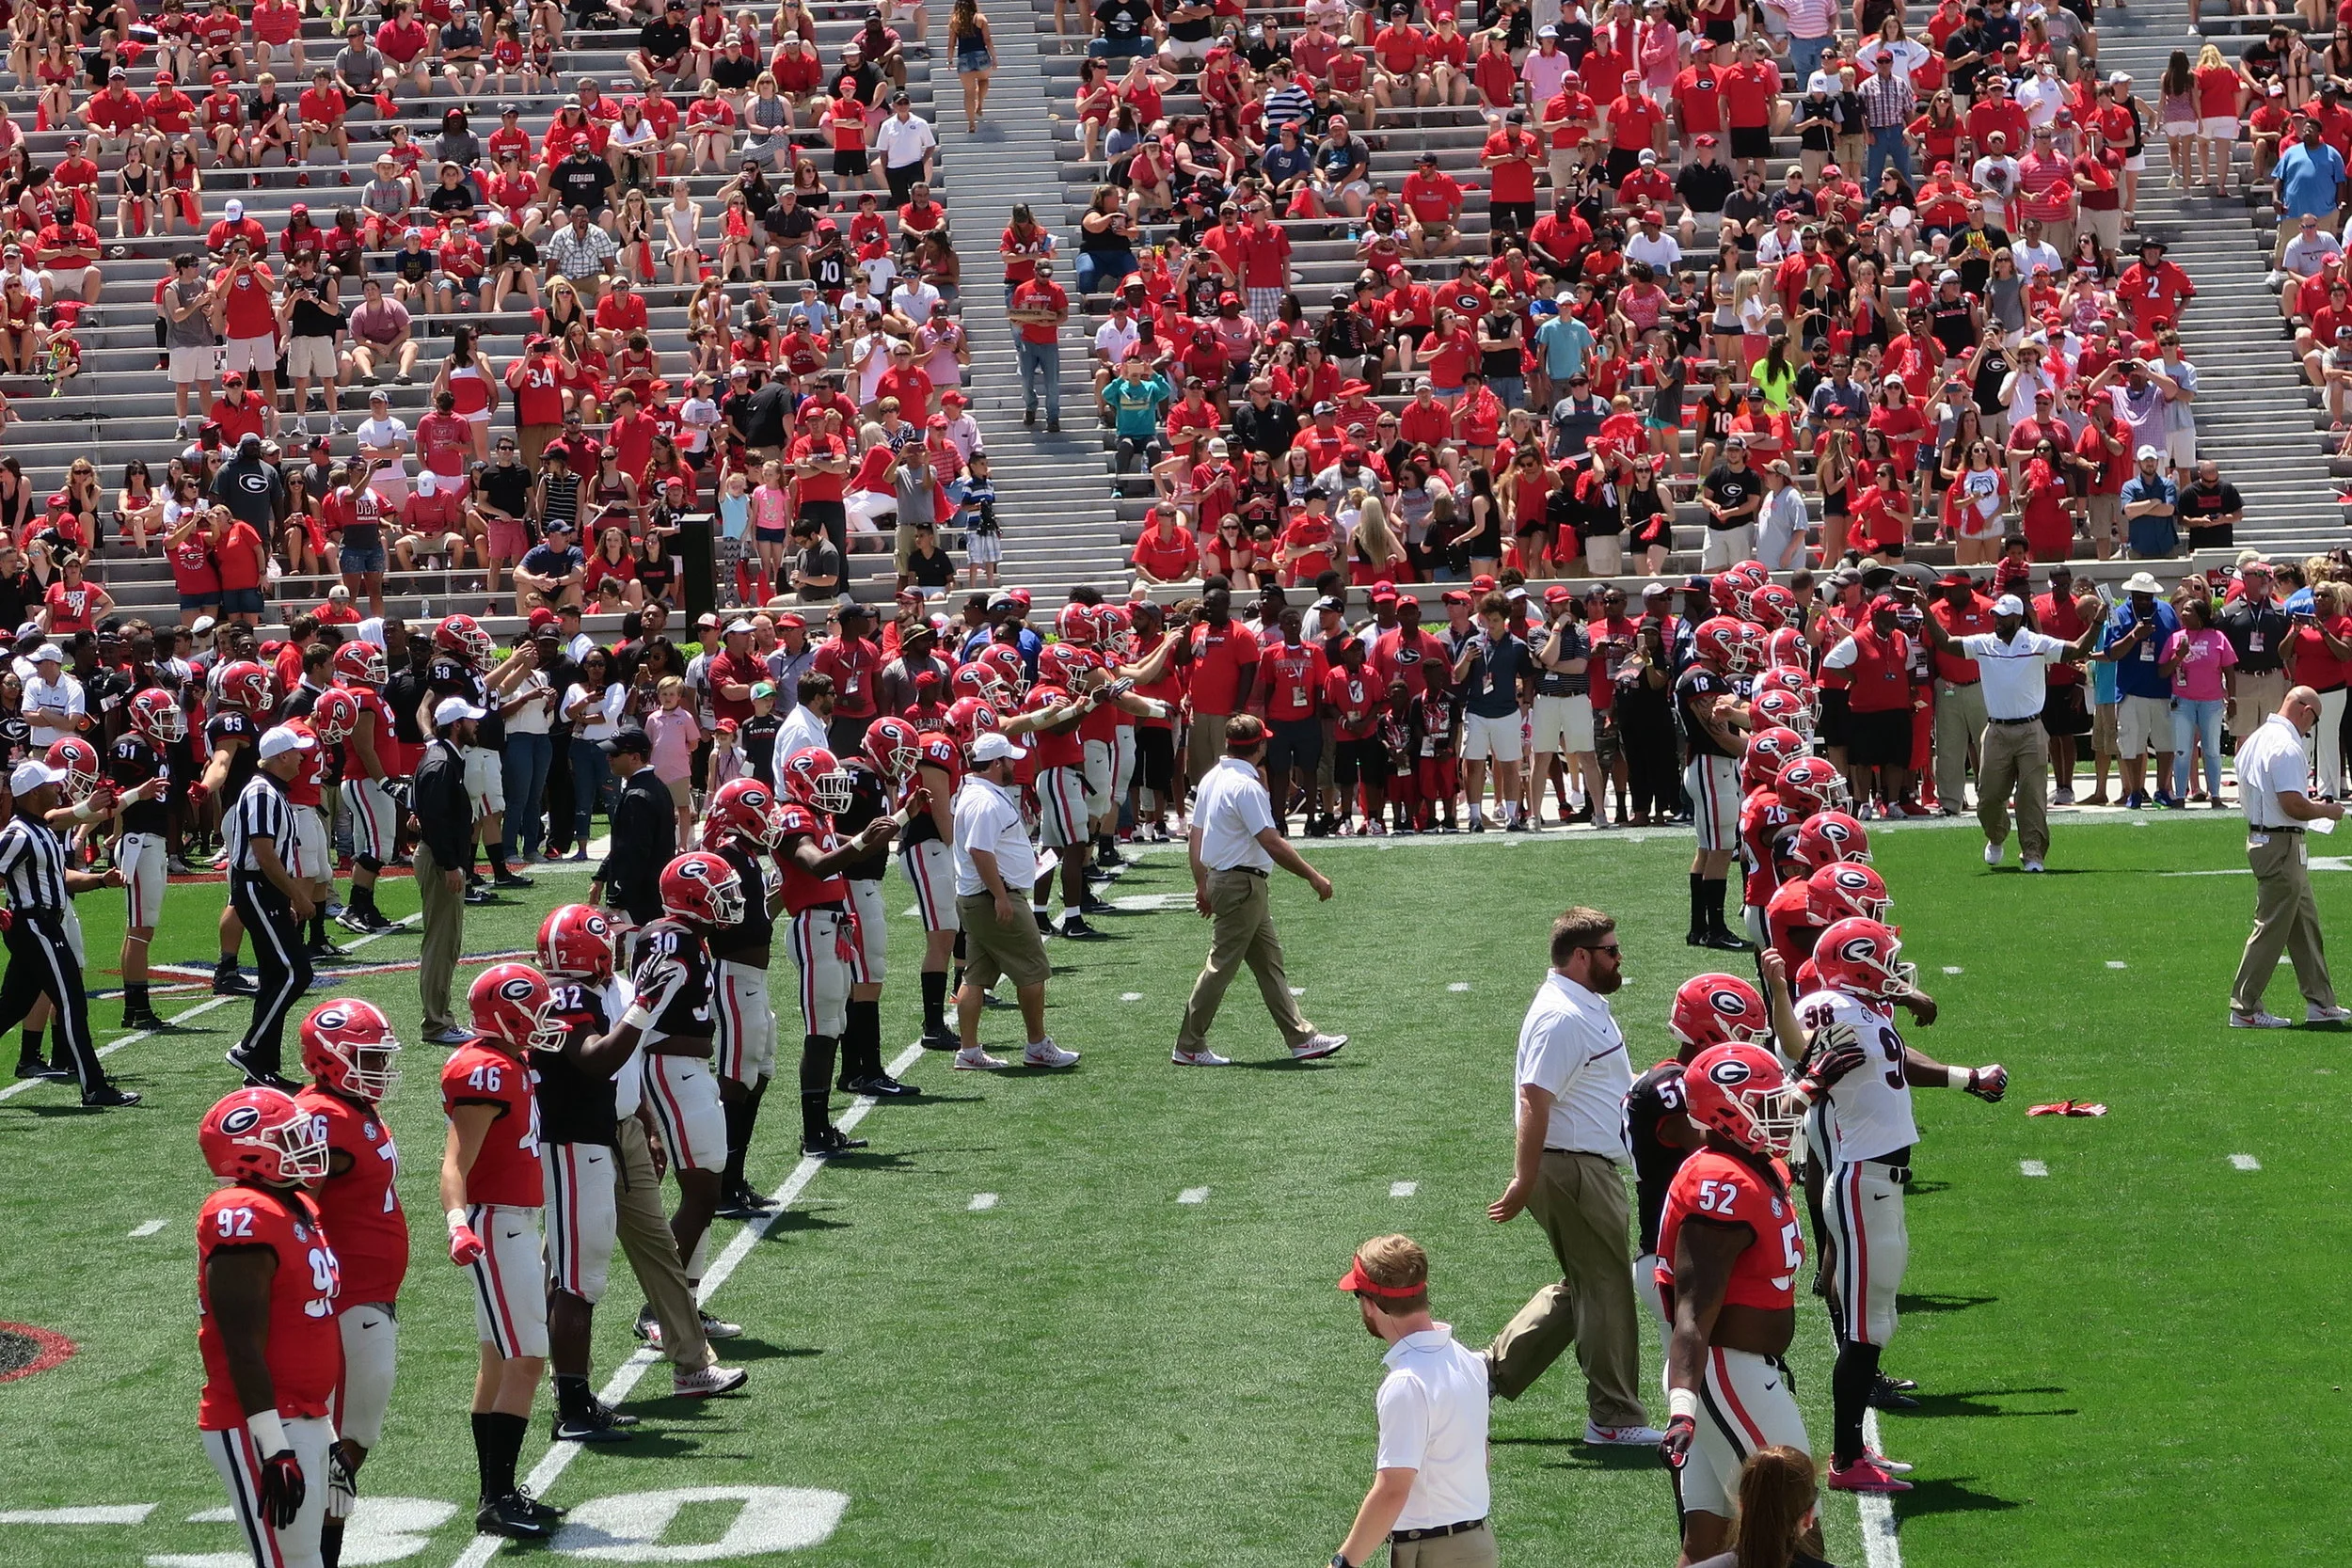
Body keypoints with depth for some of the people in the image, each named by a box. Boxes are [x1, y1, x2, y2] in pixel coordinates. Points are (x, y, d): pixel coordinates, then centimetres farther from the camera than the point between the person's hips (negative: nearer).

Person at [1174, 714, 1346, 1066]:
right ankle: (1189, 1047, 3)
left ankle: (1301, 1038, 16)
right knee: (1221, 965, -3)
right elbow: (1272, 843, -24)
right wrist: (1313, 877, -18)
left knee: (1270, 962, 12)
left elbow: (1195, 836, 14)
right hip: (1242, 883, -10)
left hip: (1219, 877, 10)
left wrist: (1202, 885, 21)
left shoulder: (1211, 779, 10)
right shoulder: (1246, 786, -19)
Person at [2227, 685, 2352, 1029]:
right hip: (2282, 843, -11)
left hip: (2259, 836, 11)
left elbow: (2245, 794, 19)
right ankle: (2244, 1009, 2)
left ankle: (2320, 1002, 24)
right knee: (2271, 927, -3)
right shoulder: (2287, 746, -20)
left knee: (2306, 923, 17)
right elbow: (2293, 805, -25)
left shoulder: (2254, 740, 11)